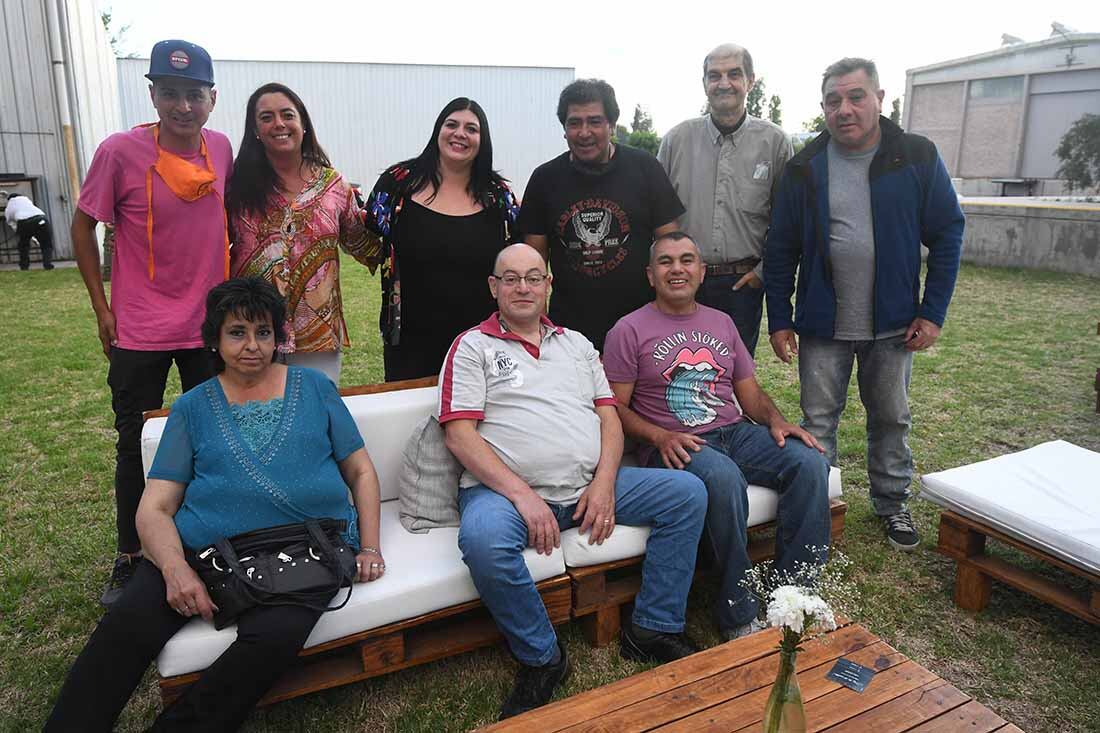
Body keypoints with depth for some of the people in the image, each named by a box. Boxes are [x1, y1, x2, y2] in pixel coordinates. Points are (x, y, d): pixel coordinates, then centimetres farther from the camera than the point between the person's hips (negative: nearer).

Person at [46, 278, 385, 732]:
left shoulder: (314, 388, 14)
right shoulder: (193, 408, 15)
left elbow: (361, 472, 16)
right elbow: (154, 508, 8)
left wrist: (369, 547, 3)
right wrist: (175, 567, -13)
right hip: (202, 544, 1)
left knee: (277, 634, -32)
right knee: (126, 624, -29)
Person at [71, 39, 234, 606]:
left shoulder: (221, 148, -2)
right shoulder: (120, 151, -12)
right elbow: (83, 225, -1)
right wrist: (101, 307, -3)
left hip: (210, 325, 3)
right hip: (139, 332, -3)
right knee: (136, 448, 9)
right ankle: (129, 559, 27)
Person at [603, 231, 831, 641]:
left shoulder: (721, 323, 19)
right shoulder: (630, 330, 2)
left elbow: (749, 390, 20)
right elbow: (615, 407, -2)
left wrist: (775, 421, -1)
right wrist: (660, 437, -17)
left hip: (735, 432, 6)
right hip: (675, 445, -5)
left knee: (810, 462, -18)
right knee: (723, 477, -36)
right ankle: (738, 615, -20)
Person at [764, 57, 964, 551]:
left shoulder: (918, 157, -5)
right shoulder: (804, 169, -3)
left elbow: (947, 235, -2)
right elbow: (780, 249, -1)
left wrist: (932, 313, -7)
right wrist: (779, 320, -3)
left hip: (893, 324, 1)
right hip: (822, 325, 0)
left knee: (892, 418, 15)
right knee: (817, 421, 7)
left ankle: (893, 504, 34)